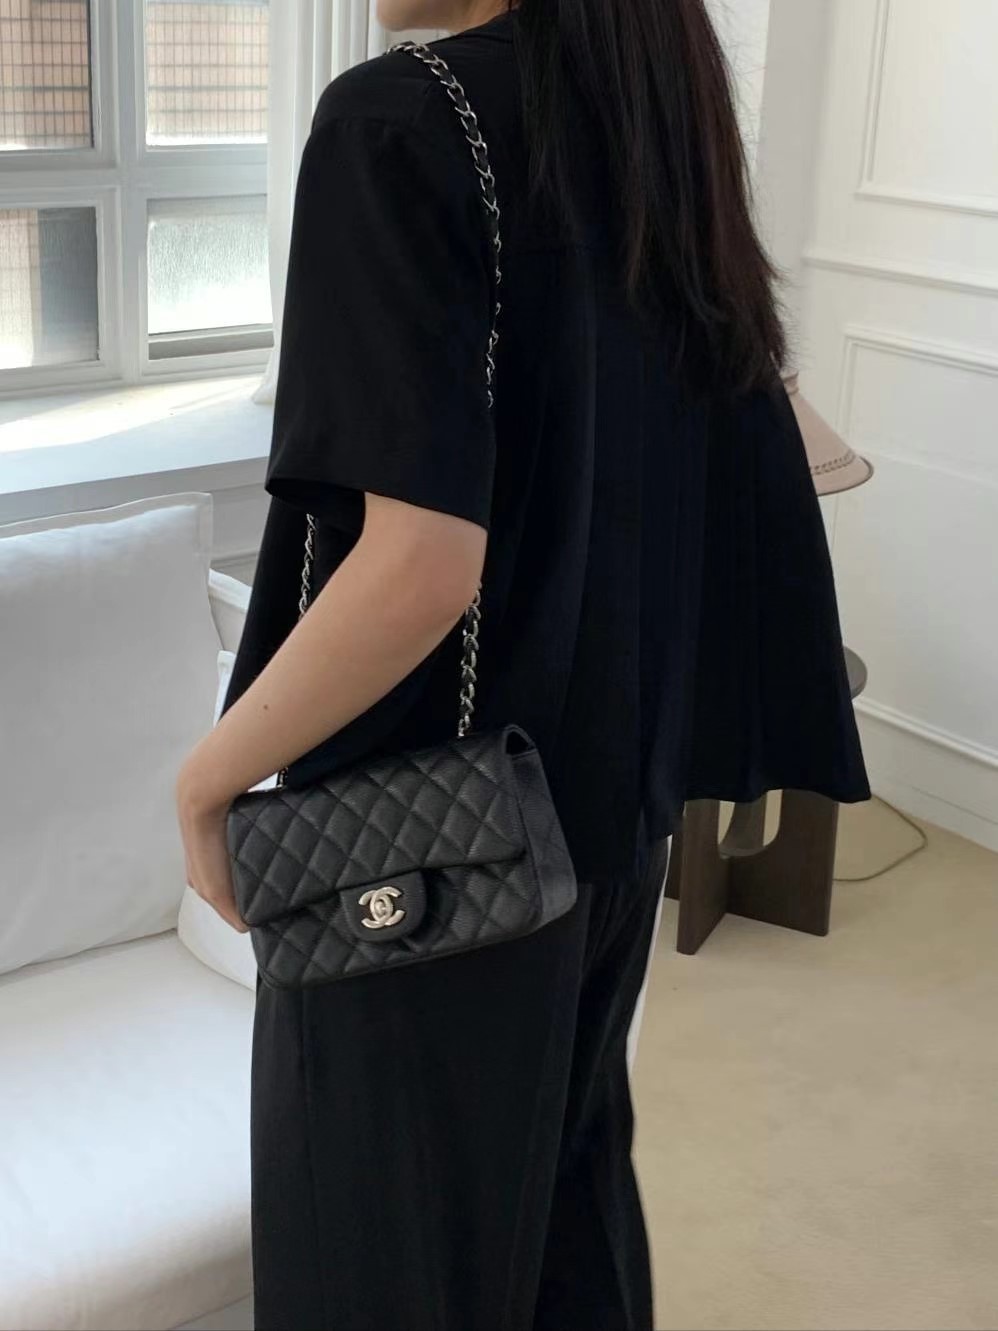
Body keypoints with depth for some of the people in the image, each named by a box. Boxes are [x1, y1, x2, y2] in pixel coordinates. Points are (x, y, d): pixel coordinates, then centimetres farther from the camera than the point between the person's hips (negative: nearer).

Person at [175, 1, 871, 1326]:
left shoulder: (402, 121, -19)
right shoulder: (659, 107, 5)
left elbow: (423, 558, -27)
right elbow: (748, 508, 7)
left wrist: (208, 775, -15)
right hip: (616, 778, 8)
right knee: (565, 1161, 25)